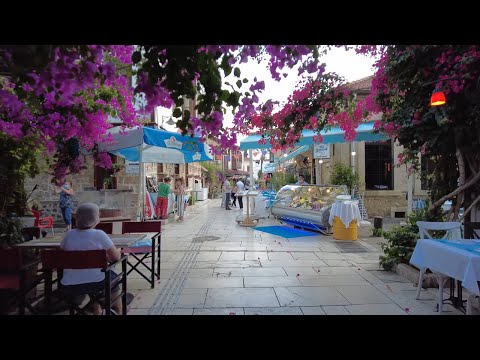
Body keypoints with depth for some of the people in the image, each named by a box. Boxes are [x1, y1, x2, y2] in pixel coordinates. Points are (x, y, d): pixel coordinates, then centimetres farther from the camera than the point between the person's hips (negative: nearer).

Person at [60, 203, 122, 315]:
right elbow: (116, 257, -10)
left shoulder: (69, 234, -4)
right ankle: (118, 310, 41)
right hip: (94, 283, -3)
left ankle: (97, 310, 43)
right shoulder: (99, 235, -16)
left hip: (69, 285, 4)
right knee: (113, 276, 27)